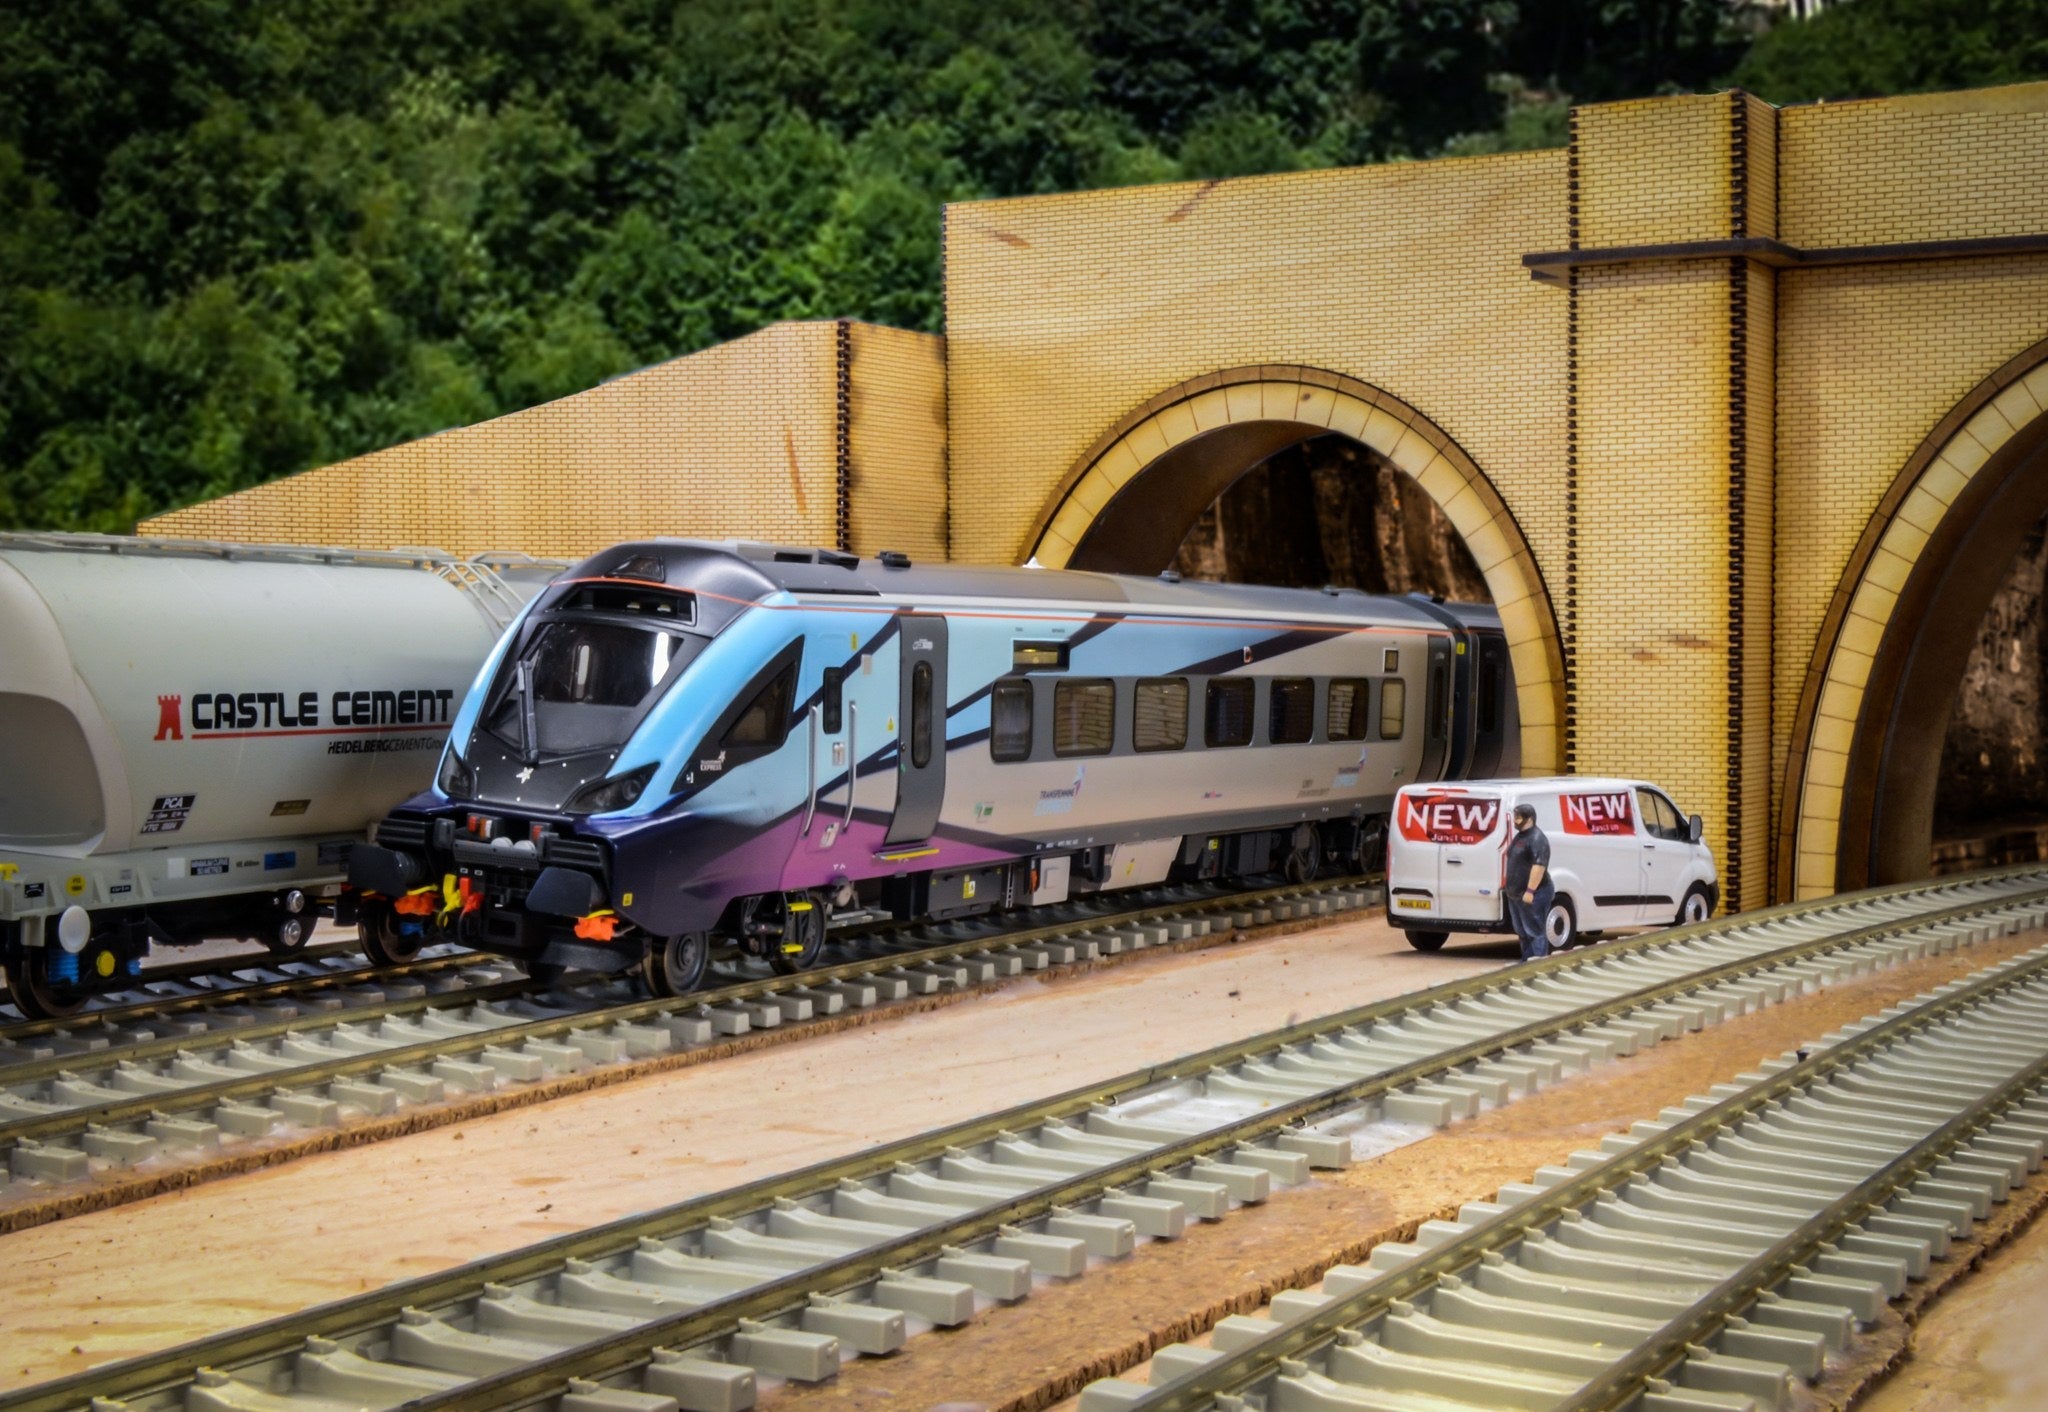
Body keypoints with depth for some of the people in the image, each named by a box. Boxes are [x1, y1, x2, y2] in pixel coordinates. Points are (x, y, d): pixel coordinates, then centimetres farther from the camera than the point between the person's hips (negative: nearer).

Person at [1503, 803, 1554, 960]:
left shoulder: (1537, 838, -17)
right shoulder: (1520, 836, 15)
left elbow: (1539, 866, -25)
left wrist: (1530, 891, -28)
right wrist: (1509, 885, 23)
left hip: (1533, 895, -10)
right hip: (1516, 894, 10)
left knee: (1535, 932, -9)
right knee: (1522, 932, 15)